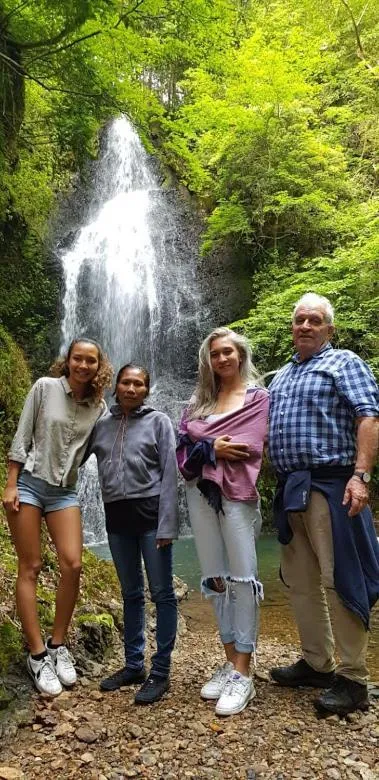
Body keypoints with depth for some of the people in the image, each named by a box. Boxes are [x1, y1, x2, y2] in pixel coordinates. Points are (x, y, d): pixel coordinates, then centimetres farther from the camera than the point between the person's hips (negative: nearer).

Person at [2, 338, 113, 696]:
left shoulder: (98, 406, 3)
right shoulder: (45, 387, -5)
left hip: (64, 491, 3)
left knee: (72, 565, -7)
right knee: (29, 568, 0)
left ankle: (57, 645, 13)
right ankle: (37, 655, 10)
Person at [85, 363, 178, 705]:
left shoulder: (158, 421, -1)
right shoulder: (101, 426, 9)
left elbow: (169, 474, -6)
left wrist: (166, 524, -12)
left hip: (150, 512, -4)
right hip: (117, 516, 4)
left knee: (161, 593, 2)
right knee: (131, 593, 14)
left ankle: (161, 671, 13)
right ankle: (133, 664, 27)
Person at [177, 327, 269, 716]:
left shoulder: (257, 397, 5)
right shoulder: (199, 400, 16)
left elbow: (249, 447, -6)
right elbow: (183, 443, 6)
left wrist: (206, 447, -5)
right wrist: (215, 448, -9)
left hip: (236, 492, -4)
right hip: (200, 492, 5)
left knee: (242, 578, -4)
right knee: (215, 577, 8)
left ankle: (243, 674, 4)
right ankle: (230, 661, 21)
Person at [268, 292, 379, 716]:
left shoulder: (343, 363, -1)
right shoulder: (280, 377, 21)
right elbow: (269, 431, 22)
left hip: (330, 485, -7)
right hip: (289, 488, 8)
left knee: (339, 580, -3)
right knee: (300, 580, 13)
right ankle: (316, 663, 27)